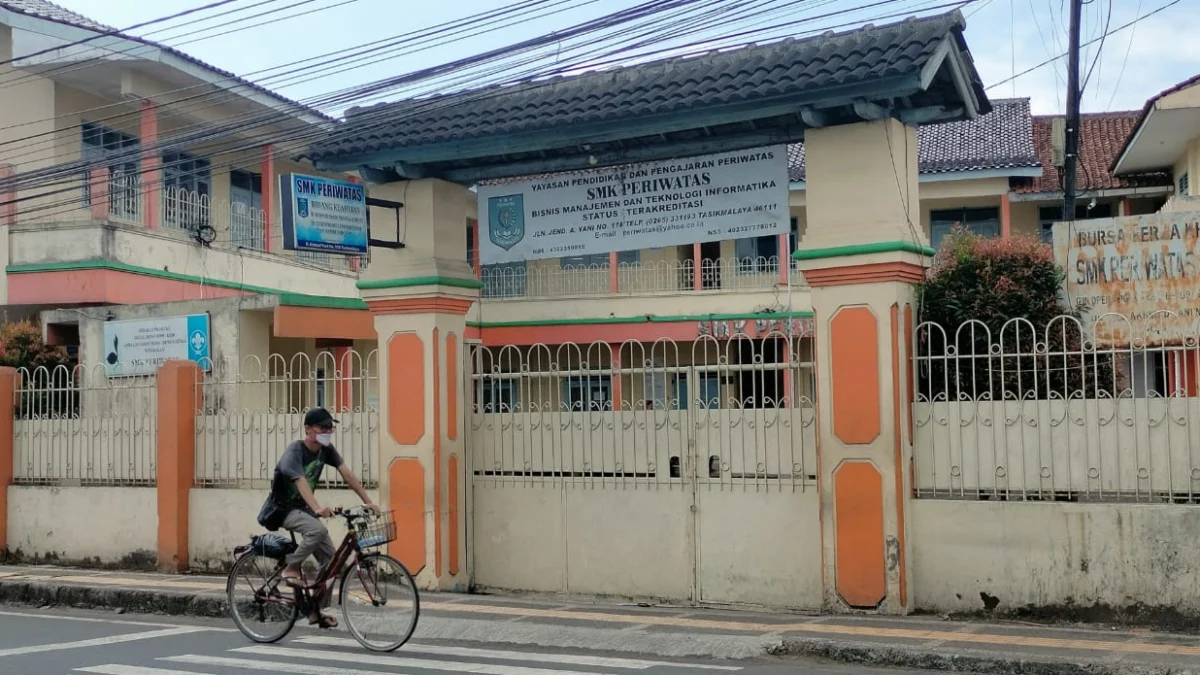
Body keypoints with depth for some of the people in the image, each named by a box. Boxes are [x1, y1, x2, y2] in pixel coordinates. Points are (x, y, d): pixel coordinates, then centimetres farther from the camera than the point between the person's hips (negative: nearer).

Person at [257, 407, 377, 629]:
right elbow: (301, 481, -38)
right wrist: (317, 508, -53)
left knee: (330, 558, -3)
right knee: (318, 529, -35)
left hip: (302, 508, 7)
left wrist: (368, 501, -17)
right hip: (282, 509, -7)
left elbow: (347, 474, -8)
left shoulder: (326, 449, -3)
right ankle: (291, 568, -14)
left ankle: (318, 610, 7)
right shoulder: (295, 450, -23)